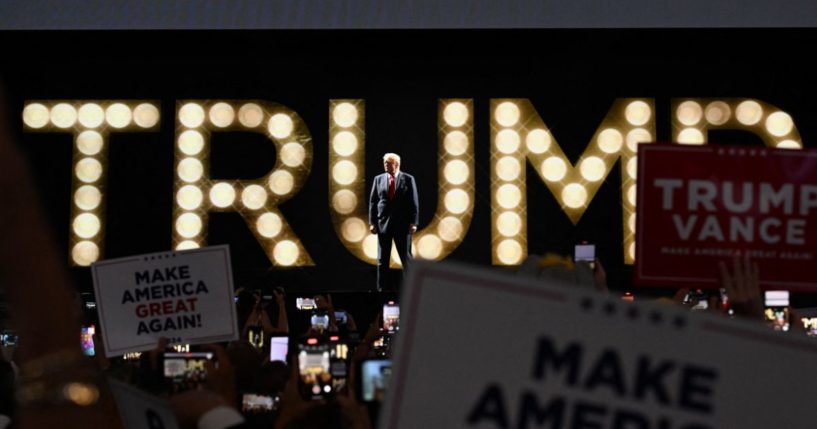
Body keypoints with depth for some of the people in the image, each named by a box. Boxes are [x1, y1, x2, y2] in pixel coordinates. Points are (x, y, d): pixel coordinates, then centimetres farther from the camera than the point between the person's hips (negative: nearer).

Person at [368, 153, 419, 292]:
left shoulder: (408, 179, 0)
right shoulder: (379, 179, 6)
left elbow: (414, 202, -2)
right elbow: (372, 202, 6)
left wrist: (413, 222, -8)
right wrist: (372, 222, -2)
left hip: (403, 224, -2)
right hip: (383, 224, 2)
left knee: (406, 259, 2)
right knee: (382, 260, 4)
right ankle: (382, 291, 7)